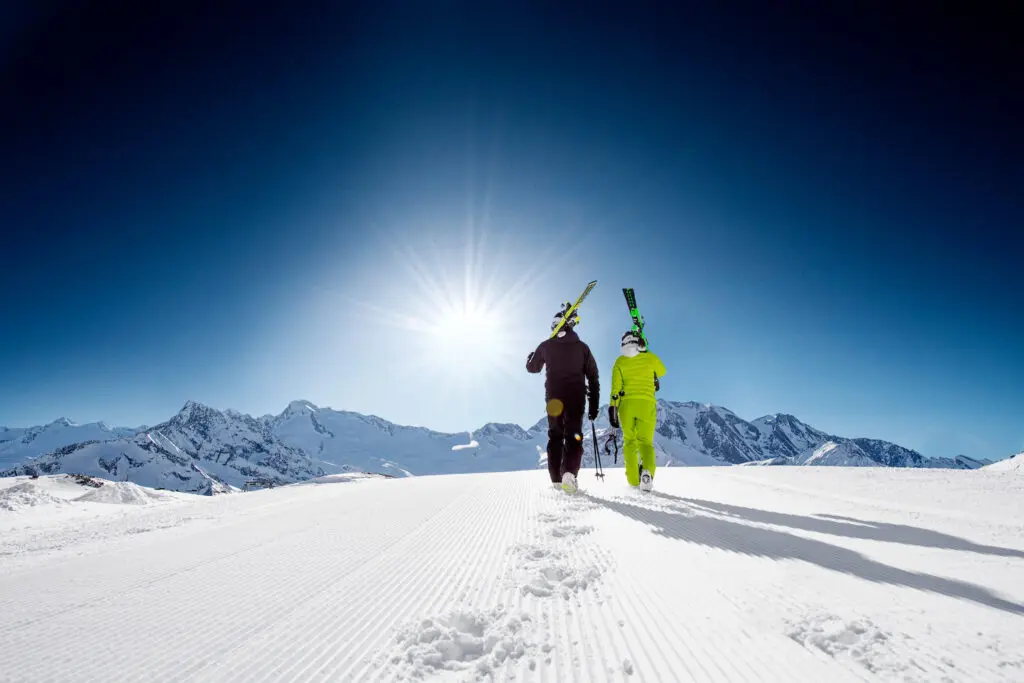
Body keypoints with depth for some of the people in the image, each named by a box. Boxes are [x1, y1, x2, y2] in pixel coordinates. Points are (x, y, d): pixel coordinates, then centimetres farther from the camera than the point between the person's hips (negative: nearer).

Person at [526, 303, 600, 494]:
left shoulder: (546, 345, 2)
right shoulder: (582, 347, 1)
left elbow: (532, 368, 17)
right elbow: (593, 377, 1)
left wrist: (530, 357, 40)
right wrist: (594, 404, 7)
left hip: (553, 398, 1)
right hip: (576, 397, -1)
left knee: (555, 436, 13)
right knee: (574, 437, 1)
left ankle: (556, 479, 11)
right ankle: (569, 473, -22)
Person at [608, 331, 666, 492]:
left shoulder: (620, 361, 5)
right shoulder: (650, 358, 5)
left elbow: (615, 387, -2)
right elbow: (662, 371, 26)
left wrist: (612, 408, -1)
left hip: (626, 404, 1)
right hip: (647, 403, 0)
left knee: (629, 441, 13)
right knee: (646, 441, 4)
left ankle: (633, 480, 7)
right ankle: (647, 470, -25)